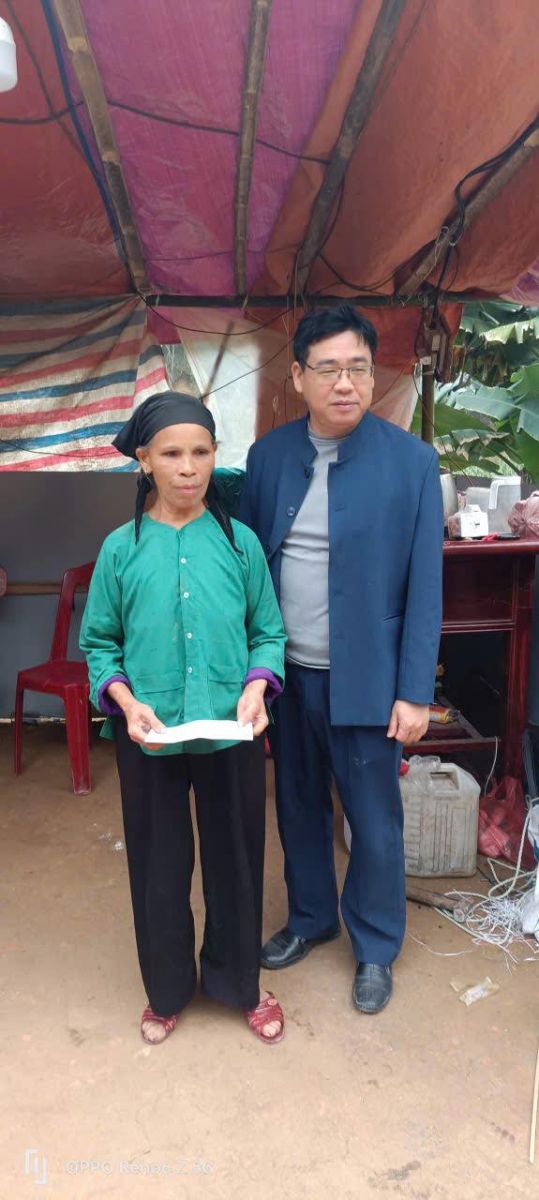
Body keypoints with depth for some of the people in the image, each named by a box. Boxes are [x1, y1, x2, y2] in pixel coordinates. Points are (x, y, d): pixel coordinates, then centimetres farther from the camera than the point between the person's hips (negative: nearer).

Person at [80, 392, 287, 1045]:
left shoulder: (240, 542, -3)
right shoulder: (121, 548, -3)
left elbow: (268, 632, 1)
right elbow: (100, 643, 2)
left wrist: (256, 686, -16)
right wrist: (126, 701, -14)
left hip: (232, 732, 0)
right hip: (148, 738, 0)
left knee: (236, 857, 14)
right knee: (158, 863, 15)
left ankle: (239, 982, 40)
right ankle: (167, 989, 40)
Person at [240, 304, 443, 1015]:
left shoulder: (412, 461, -9)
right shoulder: (268, 455, 0)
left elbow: (425, 586, -8)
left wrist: (415, 691, -10)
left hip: (364, 678, -3)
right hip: (285, 672, 3)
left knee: (375, 823, 11)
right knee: (299, 807, 19)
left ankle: (375, 949, 35)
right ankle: (310, 918, 44)